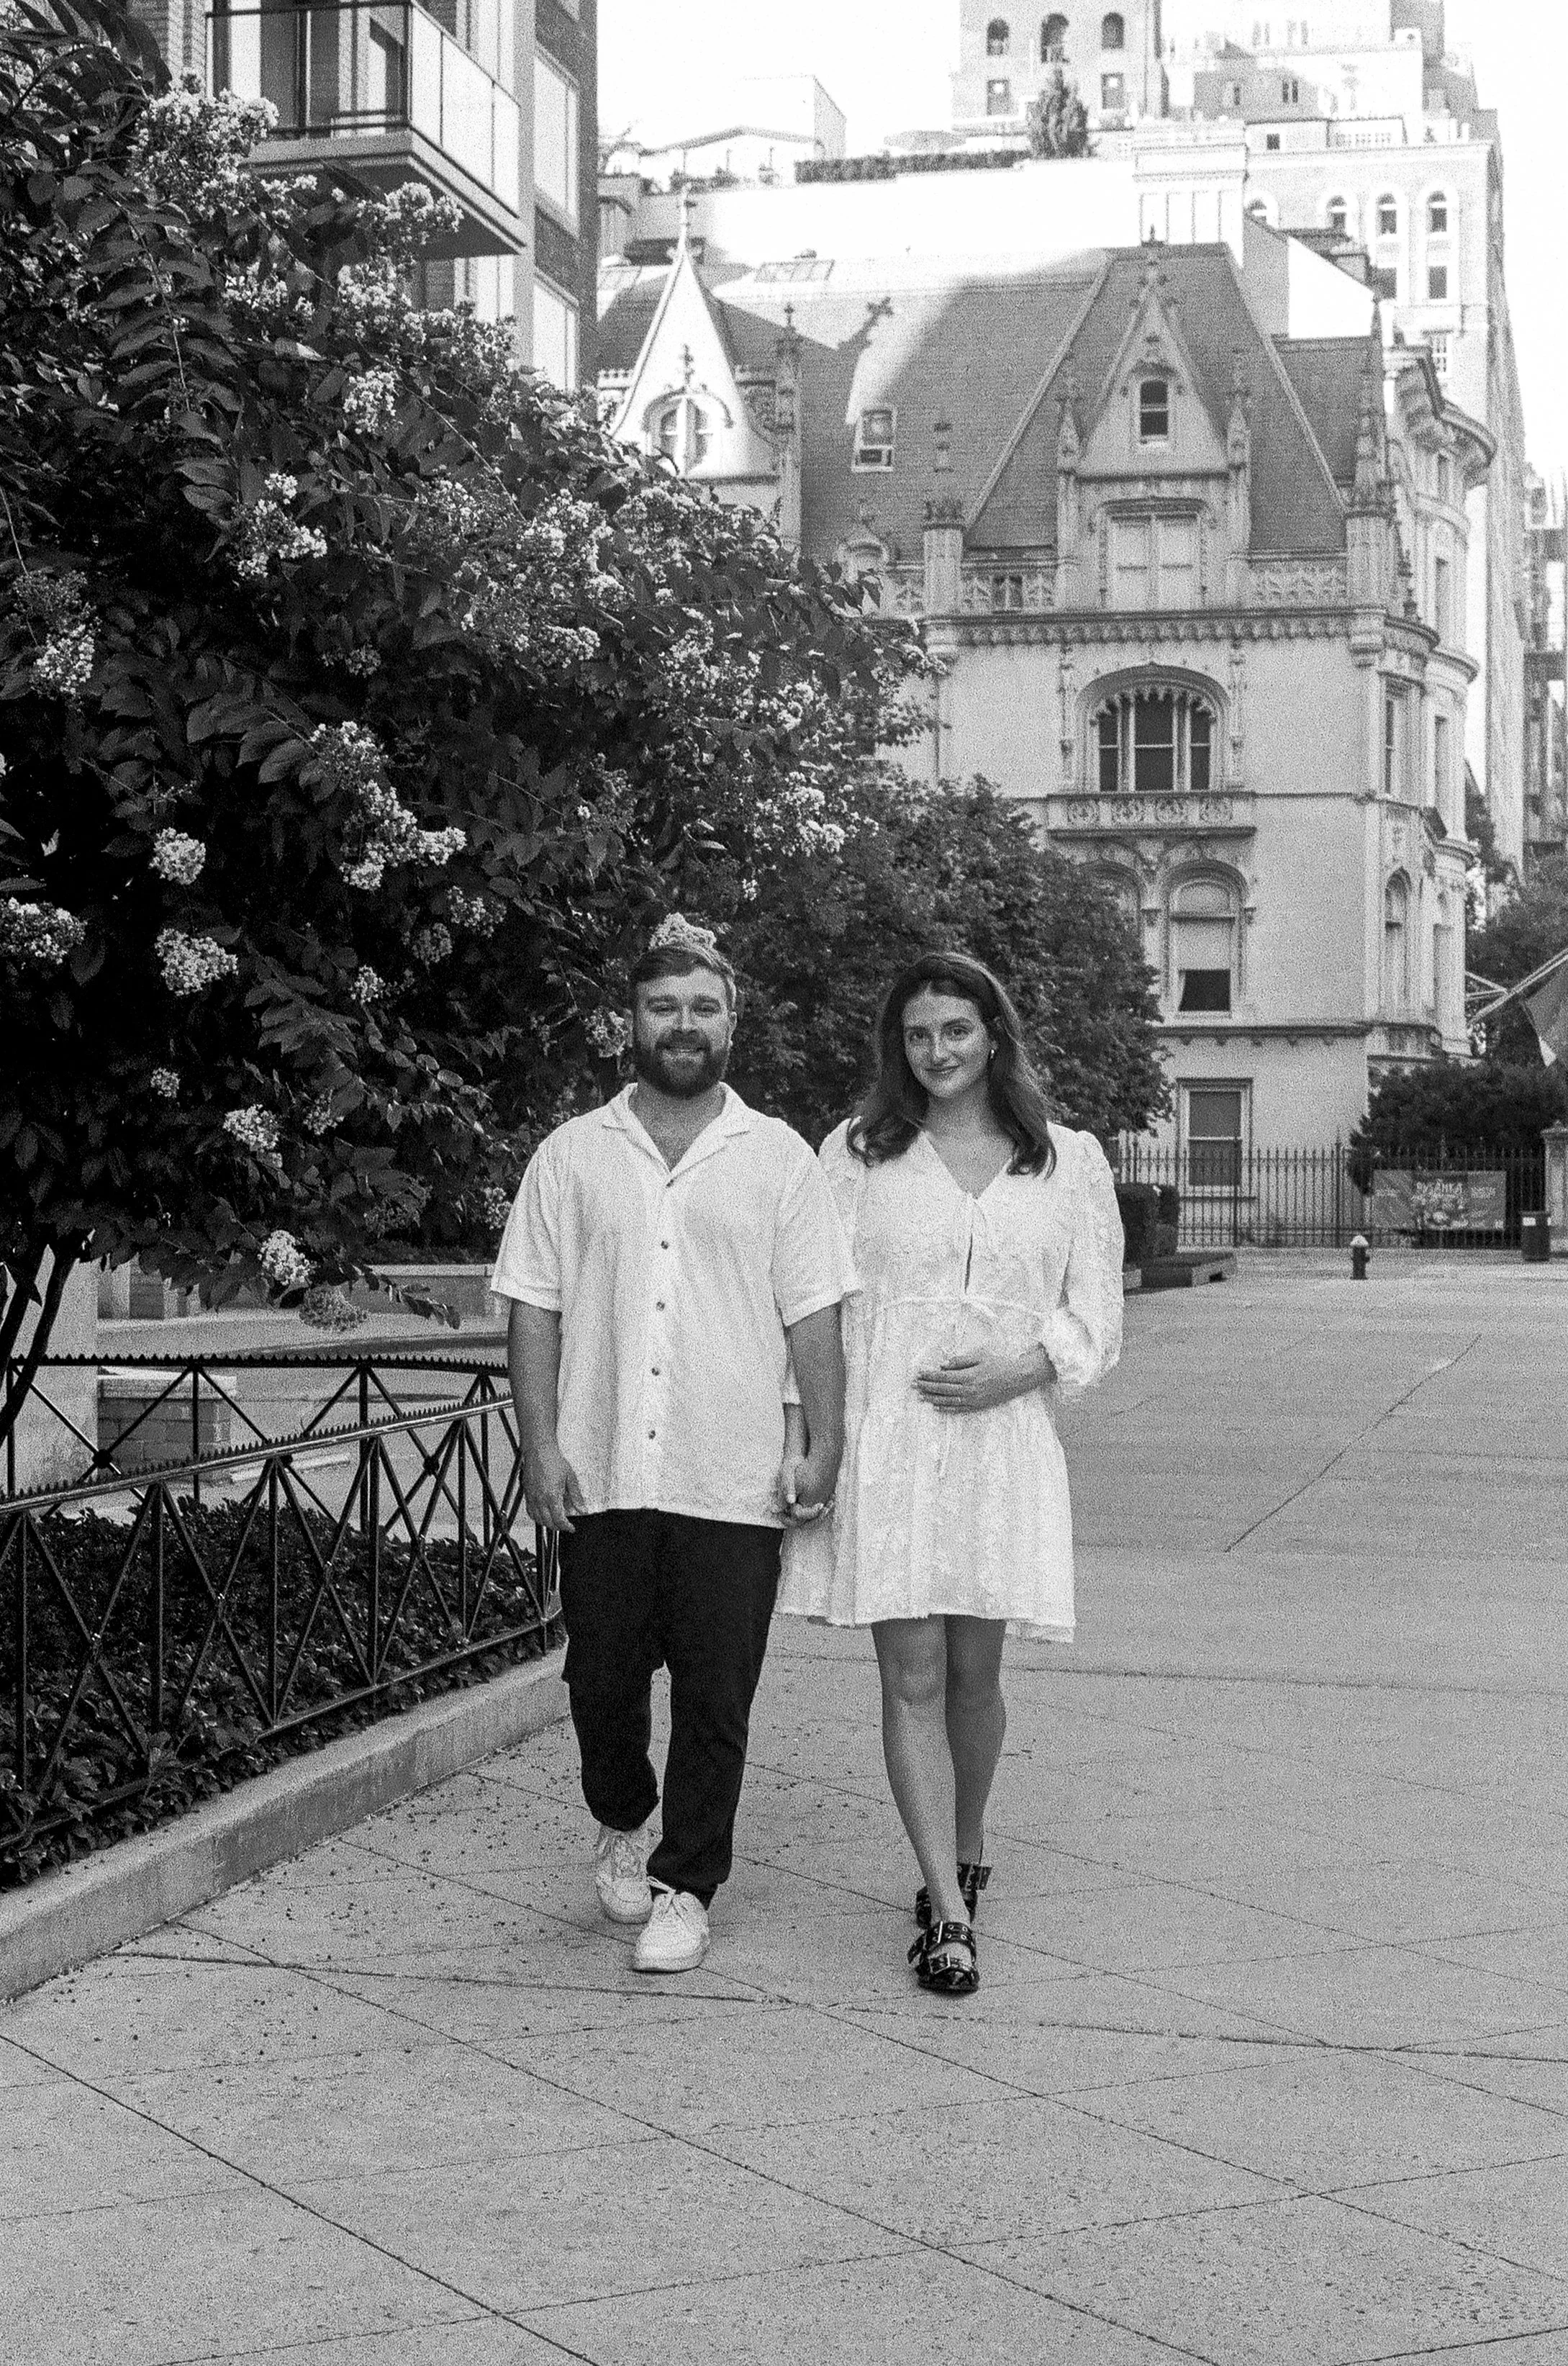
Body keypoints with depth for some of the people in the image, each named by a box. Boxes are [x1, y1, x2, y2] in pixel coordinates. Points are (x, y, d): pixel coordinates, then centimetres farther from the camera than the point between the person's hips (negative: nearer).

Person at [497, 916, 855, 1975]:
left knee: (715, 1699, 1)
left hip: (735, 1482, -1)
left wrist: (825, 1447, -4)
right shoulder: (572, 1156, 7)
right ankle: (623, 1825, 36)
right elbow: (535, 1309, 5)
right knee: (603, 1680, 9)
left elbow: (813, 1314, 3)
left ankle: (685, 1888, 14)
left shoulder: (778, 1158, 5)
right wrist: (541, 1447, -3)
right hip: (603, 1477, 1)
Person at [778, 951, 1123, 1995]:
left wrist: (1019, 1369, -10)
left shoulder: (1070, 1161, 7)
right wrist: (798, 1437, -3)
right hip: (883, 1438, -1)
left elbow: (1096, 1320, 8)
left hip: (1003, 1436, 1)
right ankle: (950, 1913, -1)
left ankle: (964, 1858, 30)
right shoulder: (857, 1153, 6)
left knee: (974, 1671, 7)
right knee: (913, 1676, -3)